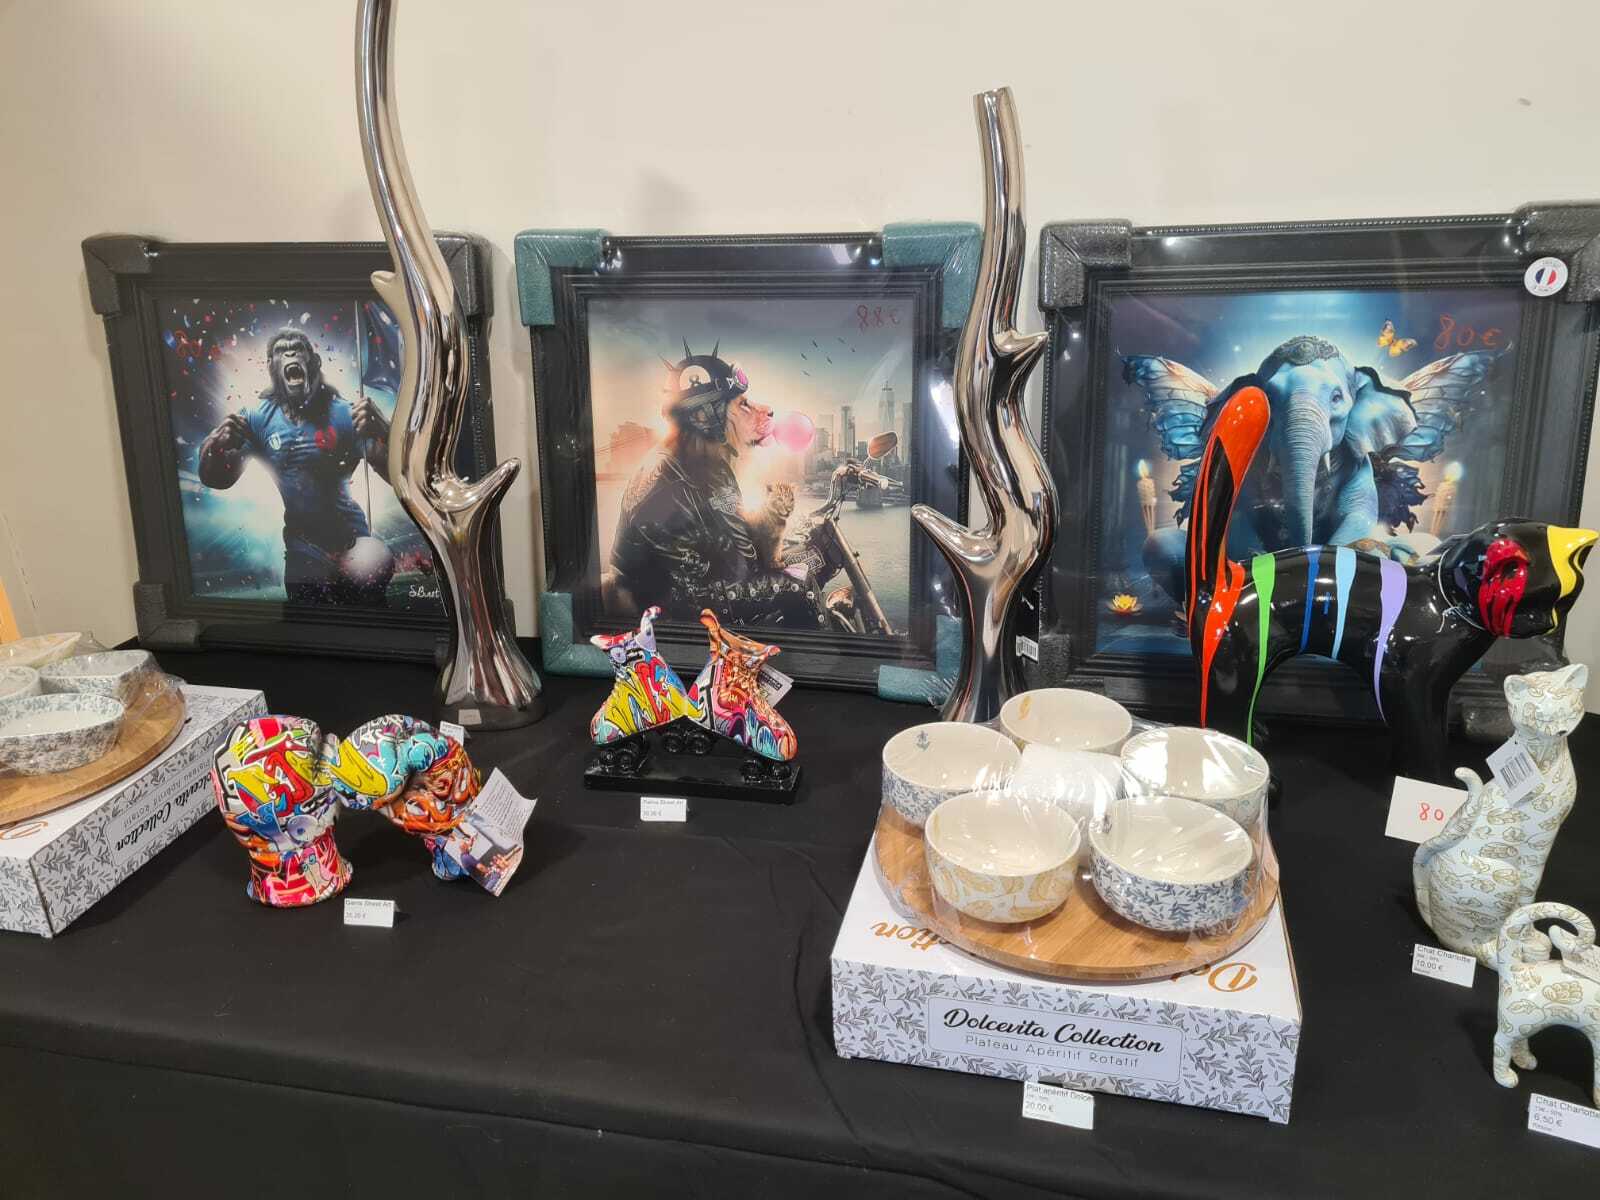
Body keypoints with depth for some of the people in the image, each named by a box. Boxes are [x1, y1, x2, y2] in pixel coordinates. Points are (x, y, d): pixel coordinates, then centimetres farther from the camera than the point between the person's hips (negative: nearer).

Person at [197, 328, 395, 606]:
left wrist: (381, 431, -40)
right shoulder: (258, 419, -5)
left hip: (349, 543, -3)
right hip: (300, 555, 3)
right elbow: (216, 479, -4)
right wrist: (215, 444, -25)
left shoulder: (343, 414, -13)